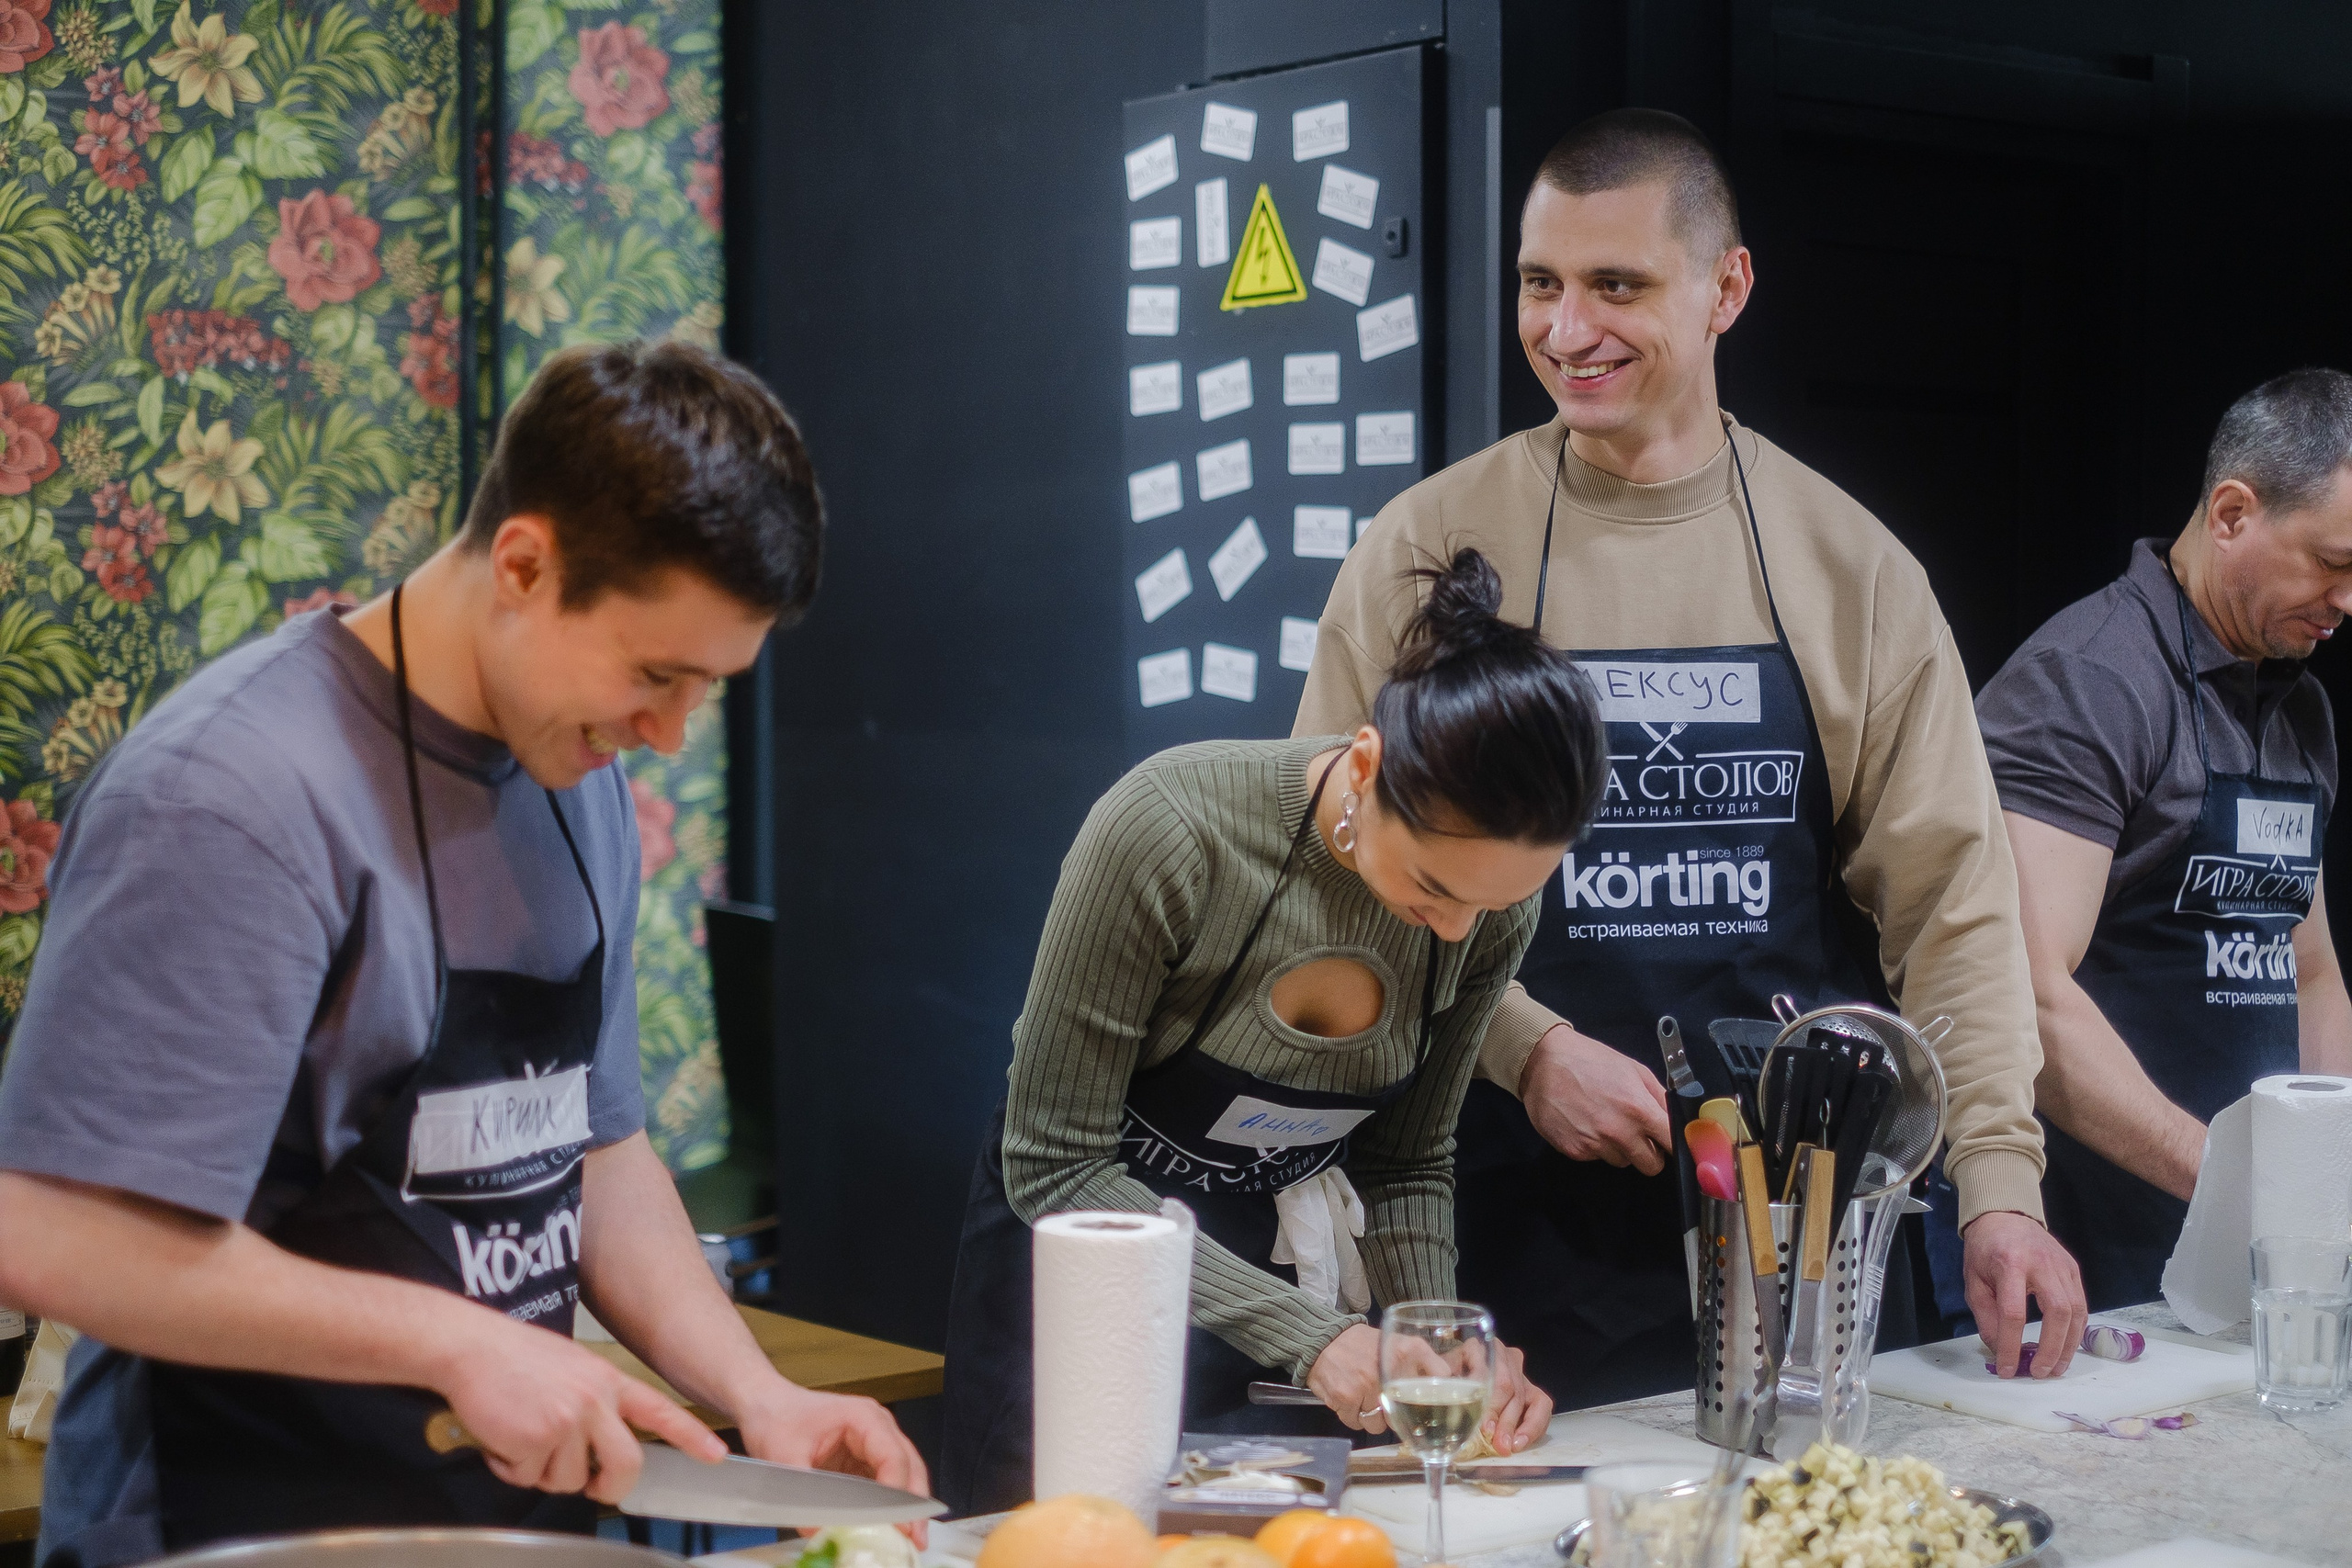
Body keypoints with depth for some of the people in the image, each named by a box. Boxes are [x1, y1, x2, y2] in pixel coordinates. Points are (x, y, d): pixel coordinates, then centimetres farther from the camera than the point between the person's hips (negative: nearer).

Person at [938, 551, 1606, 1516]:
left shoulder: (1492, 904, -15)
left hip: (1283, 1258, 4)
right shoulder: (1169, 832, -30)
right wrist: (1310, 1336, -28)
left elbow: (1406, 1166, -1)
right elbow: (1056, 1169, -24)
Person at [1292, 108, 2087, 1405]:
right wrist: (1529, 1050, -14)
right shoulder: (1428, 548, -1)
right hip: (1525, 1214, -1)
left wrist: (1999, 1185, -9)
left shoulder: (1853, 567, 3)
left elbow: (1948, 895, 1)